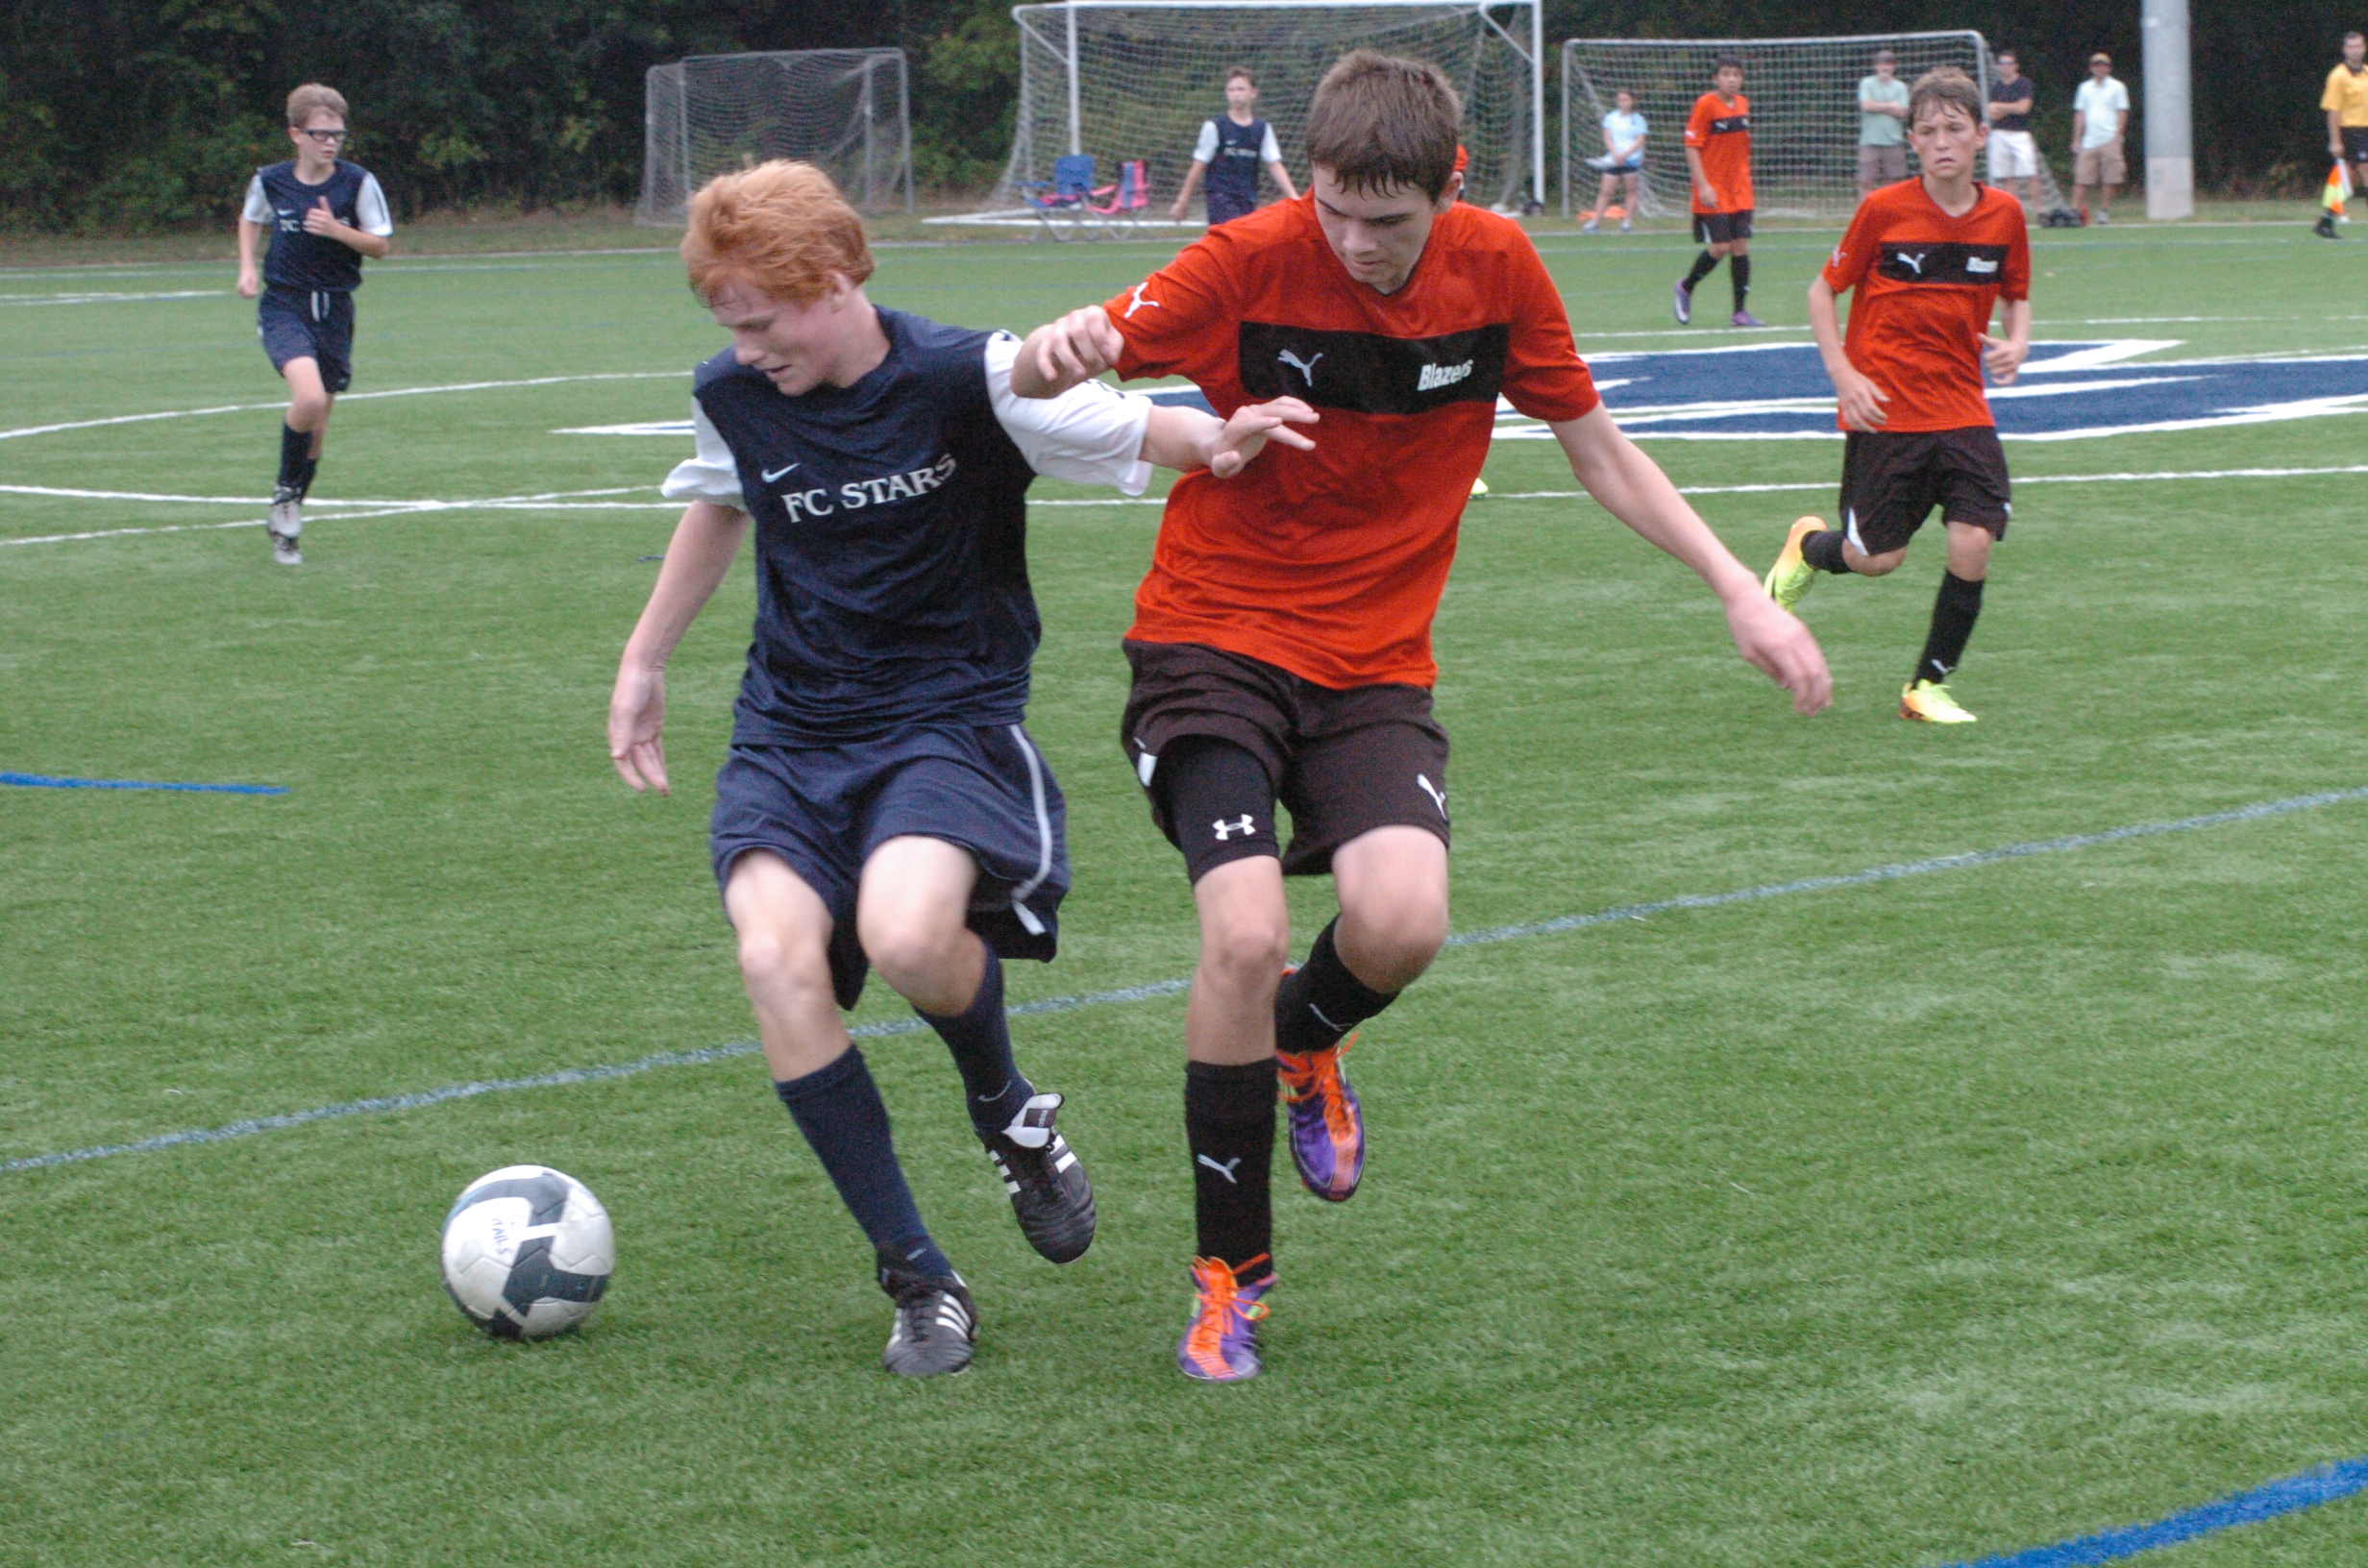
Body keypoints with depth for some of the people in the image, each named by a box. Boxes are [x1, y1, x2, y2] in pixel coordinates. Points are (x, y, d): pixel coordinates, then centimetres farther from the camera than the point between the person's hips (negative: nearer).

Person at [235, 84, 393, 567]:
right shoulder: (271, 181, -1)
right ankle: (285, 491, -4)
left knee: (317, 422, 7)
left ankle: (285, 525, 25)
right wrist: (247, 267, 5)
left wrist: (336, 230, -17)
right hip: (283, 305, -2)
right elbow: (250, 219, 20)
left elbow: (382, 245, -1)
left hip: (334, 309, 2)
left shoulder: (358, 182, -5)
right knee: (309, 396, -27)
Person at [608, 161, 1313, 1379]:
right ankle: (918, 1280, -12)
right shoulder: (732, 399, 2)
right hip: (789, 731, 4)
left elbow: (1119, 430, -10)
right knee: (777, 958, -23)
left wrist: (1218, 441, -33)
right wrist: (642, 662, 30)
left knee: (907, 934, -33)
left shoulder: (963, 379, -12)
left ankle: (1008, 1115, 5)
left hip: (949, 717, -4)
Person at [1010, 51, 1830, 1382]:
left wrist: (1740, 591, 4)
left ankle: (1305, 1043, 16)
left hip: (1375, 668, 2)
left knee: (1405, 921, -23)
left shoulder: (1496, 269, -4)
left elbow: (1599, 450, 9)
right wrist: (1056, 355, -40)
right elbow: (1055, 370, -14)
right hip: (1215, 637, -2)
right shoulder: (1255, 261, -13)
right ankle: (1231, 1269, 0)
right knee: (1247, 933, -22)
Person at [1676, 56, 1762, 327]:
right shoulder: (1705, 105, -10)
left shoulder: (1743, 104, 8)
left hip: (1740, 192, 6)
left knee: (1741, 246, 1)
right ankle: (1685, 288, 16)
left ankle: (1739, 312, 4)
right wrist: (1703, 185, -18)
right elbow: (1692, 147, -12)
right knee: (1720, 247, -9)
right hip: (1712, 191, -6)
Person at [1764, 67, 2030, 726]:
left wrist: (2016, 343, -4)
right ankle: (1807, 546, 36)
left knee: (1973, 546, -12)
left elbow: (2016, 296, 18)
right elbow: (1823, 291, 2)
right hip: (1886, 412, -3)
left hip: (1962, 411, 3)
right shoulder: (1883, 210, -8)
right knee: (1878, 558, -2)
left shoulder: (2003, 215, 1)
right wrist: (1844, 375, -9)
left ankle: (1928, 685, 7)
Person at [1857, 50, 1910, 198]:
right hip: (1870, 141, -1)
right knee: (1866, 181, -6)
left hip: (1894, 140, 2)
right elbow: (1867, 105, -9)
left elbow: (1901, 112, -3)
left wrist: (1879, 106, -6)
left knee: (1892, 180, 3)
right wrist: (1891, 106, -1)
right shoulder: (1867, 83, 6)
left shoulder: (1900, 87, 8)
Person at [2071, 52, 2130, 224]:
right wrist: (2076, 139, 9)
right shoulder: (2085, 88, 15)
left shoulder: (2116, 87, 6)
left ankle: (2104, 211, 2)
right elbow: (2079, 115, 16)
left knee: (2108, 180, -4)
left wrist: (2117, 135, -8)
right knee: (2081, 178, -4)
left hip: (2109, 139, -3)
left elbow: (2122, 113, 2)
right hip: (2088, 141, 3)